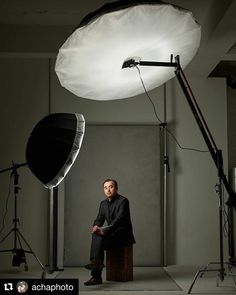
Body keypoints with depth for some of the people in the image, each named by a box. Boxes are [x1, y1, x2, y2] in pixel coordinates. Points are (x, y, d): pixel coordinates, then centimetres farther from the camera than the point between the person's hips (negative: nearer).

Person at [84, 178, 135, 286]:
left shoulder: (123, 201, -11)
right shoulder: (103, 203, 14)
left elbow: (119, 219, -23)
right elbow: (99, 219, 8)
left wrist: (104, 230, -35)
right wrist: (96, 227, -17)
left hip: (124, 235, -6)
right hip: (111, 234, 6)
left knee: (99, 238, -28)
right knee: (96, 236, -23)